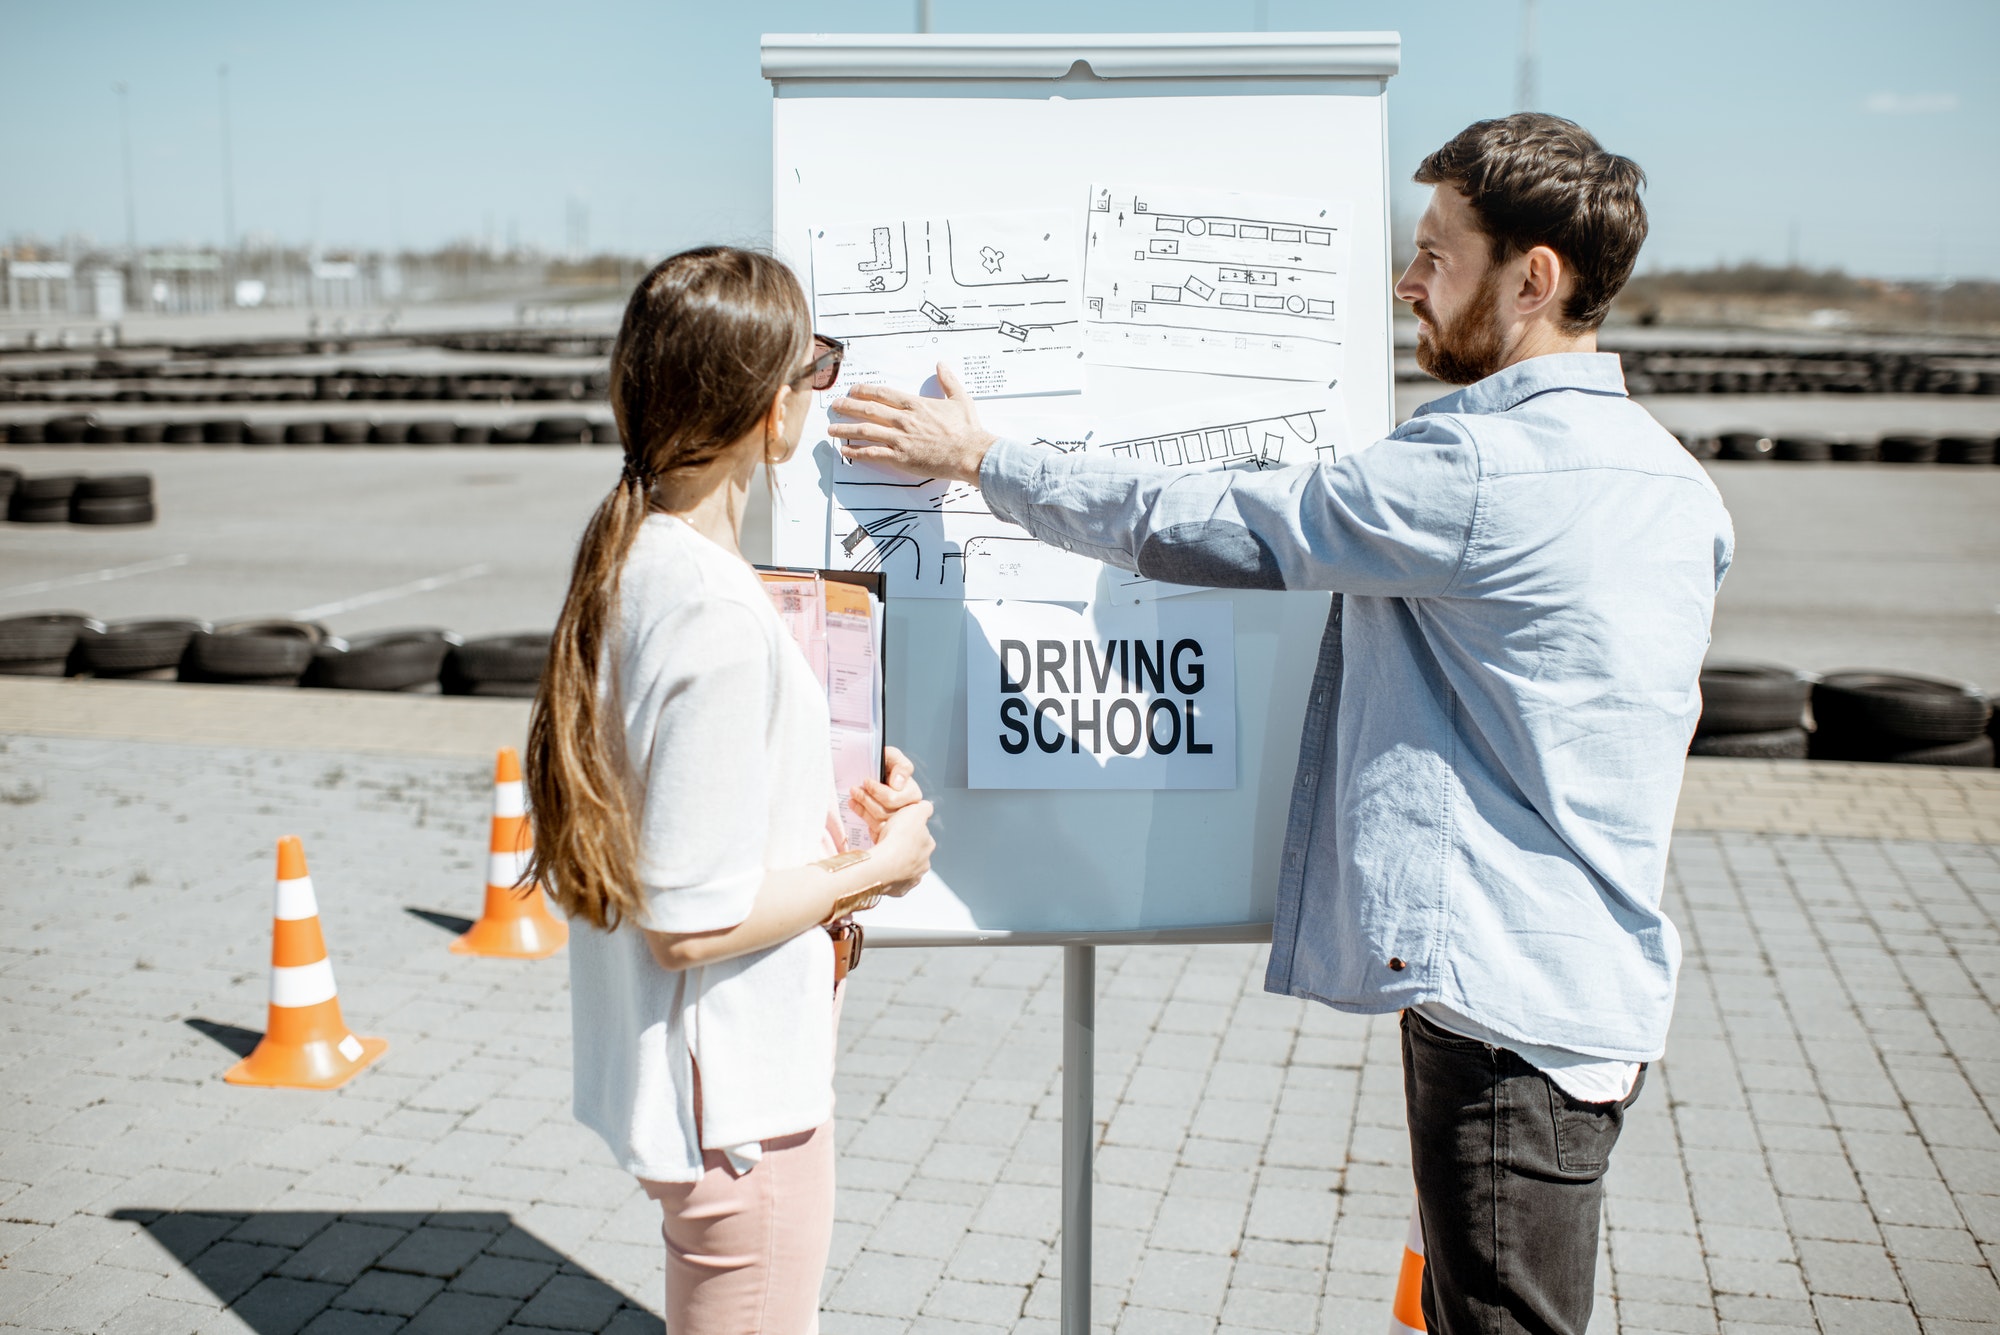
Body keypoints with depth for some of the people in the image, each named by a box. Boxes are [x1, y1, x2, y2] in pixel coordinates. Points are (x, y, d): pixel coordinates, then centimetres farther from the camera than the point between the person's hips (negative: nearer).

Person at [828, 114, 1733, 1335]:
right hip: (1595, 988, 9)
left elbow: (1204, 530, -14)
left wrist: (983, 458, -2)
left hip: (1505, 997, -9)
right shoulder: (1675, 481, 9)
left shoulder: (1481, 467, -20)